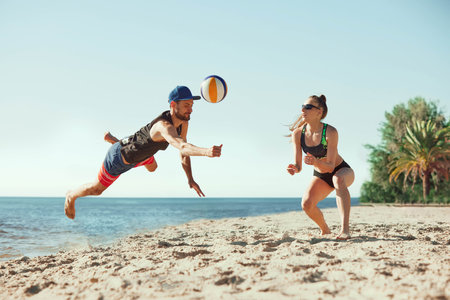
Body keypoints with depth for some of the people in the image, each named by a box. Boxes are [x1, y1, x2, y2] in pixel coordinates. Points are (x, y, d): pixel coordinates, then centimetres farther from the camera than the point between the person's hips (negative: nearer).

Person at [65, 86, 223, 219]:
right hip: (119, 158, -8)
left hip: (138, 155, 8)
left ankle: (111, 139, 47)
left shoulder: (183, 123, -15)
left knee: (152, 167, 41)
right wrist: (206, 152, -79)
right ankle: (71, 196, 47)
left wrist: (190, 178, -16)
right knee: (96, 189, 13)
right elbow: (182, 147, -62)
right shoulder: (164, 126, -44)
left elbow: (184, 154, -6)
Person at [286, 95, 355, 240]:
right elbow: (298, 166, -15)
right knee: (306, 204, -21)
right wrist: (294, 169, -39)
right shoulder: (297, 133, -16)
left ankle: (345, 229, -44)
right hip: (320, 176, 4)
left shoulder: (330, 132, -28)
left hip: (342, 170, -4)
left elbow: (330, 166, -28)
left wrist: (315, 162, -49)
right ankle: (325, 231, 8)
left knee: (339, 180, -39)